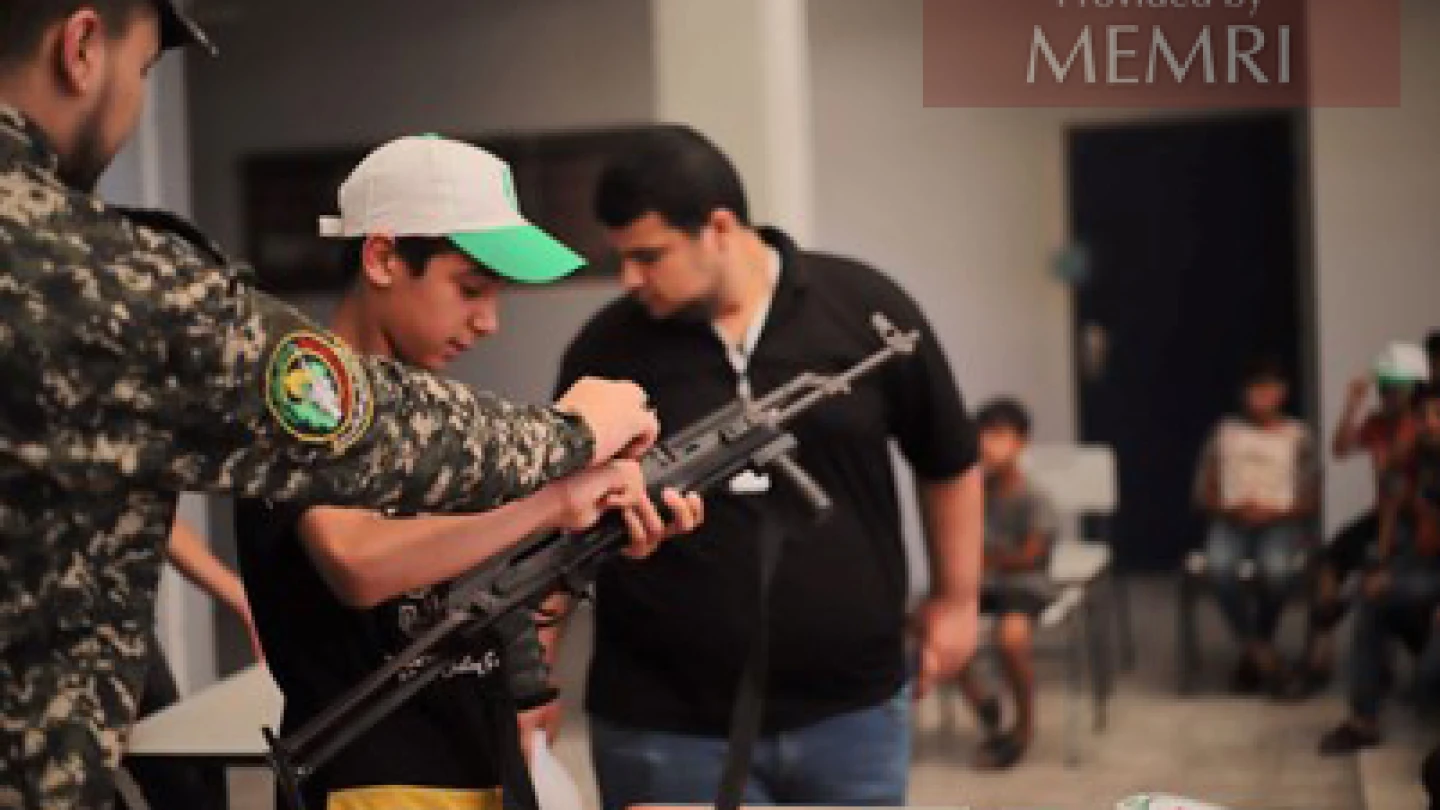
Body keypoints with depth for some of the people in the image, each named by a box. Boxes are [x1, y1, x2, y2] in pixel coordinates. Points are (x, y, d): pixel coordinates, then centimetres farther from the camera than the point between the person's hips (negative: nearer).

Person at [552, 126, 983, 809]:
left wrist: (956, 600, 13)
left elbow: (949, 464, 9)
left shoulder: (864, 308, -4)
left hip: (853, 710, 1)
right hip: (667, 729, 0)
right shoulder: (604, 350, -4)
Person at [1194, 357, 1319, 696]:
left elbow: (1311, 501, 5)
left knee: (1277, 569, -36)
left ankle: (1252, 650, -9)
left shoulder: (1298, 435, 9)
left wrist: (1274, 512, -13)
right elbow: (1205, 493, 9)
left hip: (1280, 522, -1)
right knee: (1219, 567, -35)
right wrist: (1232, 508, -11)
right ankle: (1261, 652, -17)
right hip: (1231, 521, 1)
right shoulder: (1225, 431, 12)